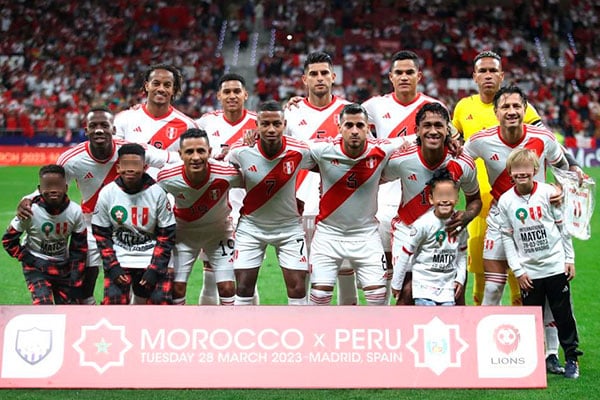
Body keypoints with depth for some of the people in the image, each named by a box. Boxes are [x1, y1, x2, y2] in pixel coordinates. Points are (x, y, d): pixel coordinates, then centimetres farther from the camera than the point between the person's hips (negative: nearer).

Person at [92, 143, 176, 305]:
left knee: (161, 300, -15)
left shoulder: (157, 193, -7)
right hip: (119, 259, 0)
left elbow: (166, 235, -2)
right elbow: (101, 234, 2)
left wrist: (154, 269, -11)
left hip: (150, 258, 0)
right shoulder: (107, 193, -5)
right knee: (114, 299, -17)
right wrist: (112, 267, -9)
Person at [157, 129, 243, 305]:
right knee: (176, 288, -1)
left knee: (227, 288, -5)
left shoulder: (227, 174, -31)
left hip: (219, 232, 0)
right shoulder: (167, 177, -27)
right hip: (184, 233, 1)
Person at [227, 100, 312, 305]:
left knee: (297, 287, -3)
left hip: (289, 226, 0)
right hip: (251, 225, 0)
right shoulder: (241, 151, -17)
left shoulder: (299, 151, -18)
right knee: (243, 287, -2)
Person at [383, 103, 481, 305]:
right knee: (407, 292, -10)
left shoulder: (463, 164, -15)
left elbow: (474, 199, 2)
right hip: (408, 229, -1)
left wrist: (466, 216, -18)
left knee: (456, 292, -3)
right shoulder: (400, 160, -20)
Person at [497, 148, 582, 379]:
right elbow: (507, 237, 0)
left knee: (563, 314, 7)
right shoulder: (505, 201, -3)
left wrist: (570, 259, 2)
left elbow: (563, 226, 3)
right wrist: (518, 270, -3)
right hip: (528, 272, 1)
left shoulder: (548, 193, -4)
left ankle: (572, 357, 19)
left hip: (556, 266, 0)